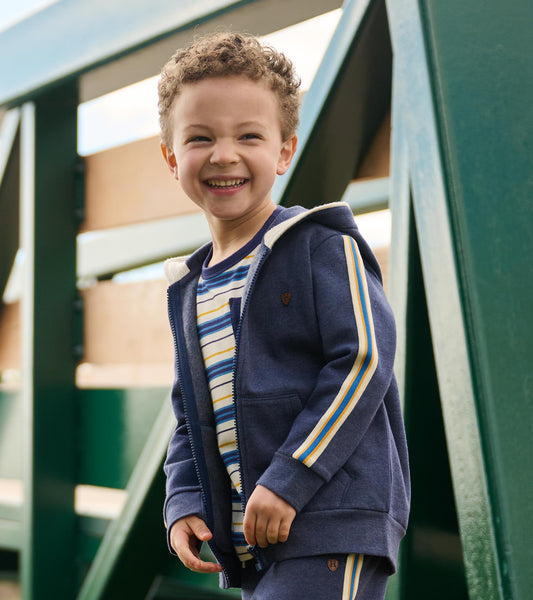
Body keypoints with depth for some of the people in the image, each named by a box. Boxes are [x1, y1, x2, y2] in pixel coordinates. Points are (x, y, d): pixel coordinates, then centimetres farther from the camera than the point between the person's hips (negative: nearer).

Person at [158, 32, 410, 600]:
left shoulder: (324, 247, -7)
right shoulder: (190, 289, 13)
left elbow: (363, 360, -15)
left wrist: (288, 480, -17)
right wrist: (184, 502, 3)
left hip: (333, 524, -7)